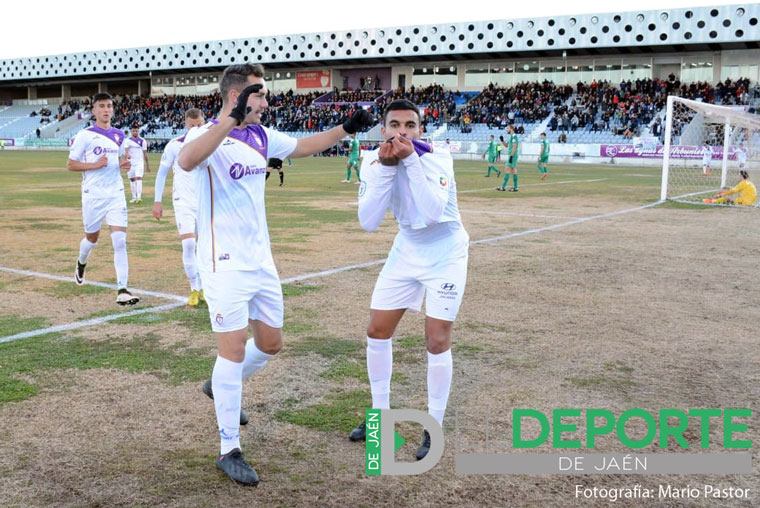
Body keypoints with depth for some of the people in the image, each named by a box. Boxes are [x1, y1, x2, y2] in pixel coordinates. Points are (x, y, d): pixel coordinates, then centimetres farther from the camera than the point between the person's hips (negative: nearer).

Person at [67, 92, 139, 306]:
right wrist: (95, 165, -18)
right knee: (92, 238, 16)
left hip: (116, 194, 3)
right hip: (93, 195, -2)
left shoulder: (119, 135, 9)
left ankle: (122, 290, -13)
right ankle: (81, 264, 50)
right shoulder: (84, 135, -6)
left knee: (120, 241, -11)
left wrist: (122, 164, 3)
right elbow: (70, 165, -4)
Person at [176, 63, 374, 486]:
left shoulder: (261, 136, 7)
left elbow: (304, 146, 25)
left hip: (261, 261, 8)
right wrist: (233, 118, -46)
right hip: (226, 264, -7)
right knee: (234, 349, -6)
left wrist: (346, 129, 17)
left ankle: (222, 388, 42)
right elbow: (187, 161, -39)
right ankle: (230, 451, 6)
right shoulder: (207, 135, -15)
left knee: (271, 344, 14)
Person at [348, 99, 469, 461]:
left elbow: (432, 213, -37)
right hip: (406, 251, 5)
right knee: (377, 330, 7)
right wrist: (385, 167, -28)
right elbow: (369, 222, -21)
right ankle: (379, 413, 27)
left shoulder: (436, 159, -23)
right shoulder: (373, 162, -11)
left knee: (437, 341, -7)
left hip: (445, 254, -5)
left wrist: (411, 160, -37)